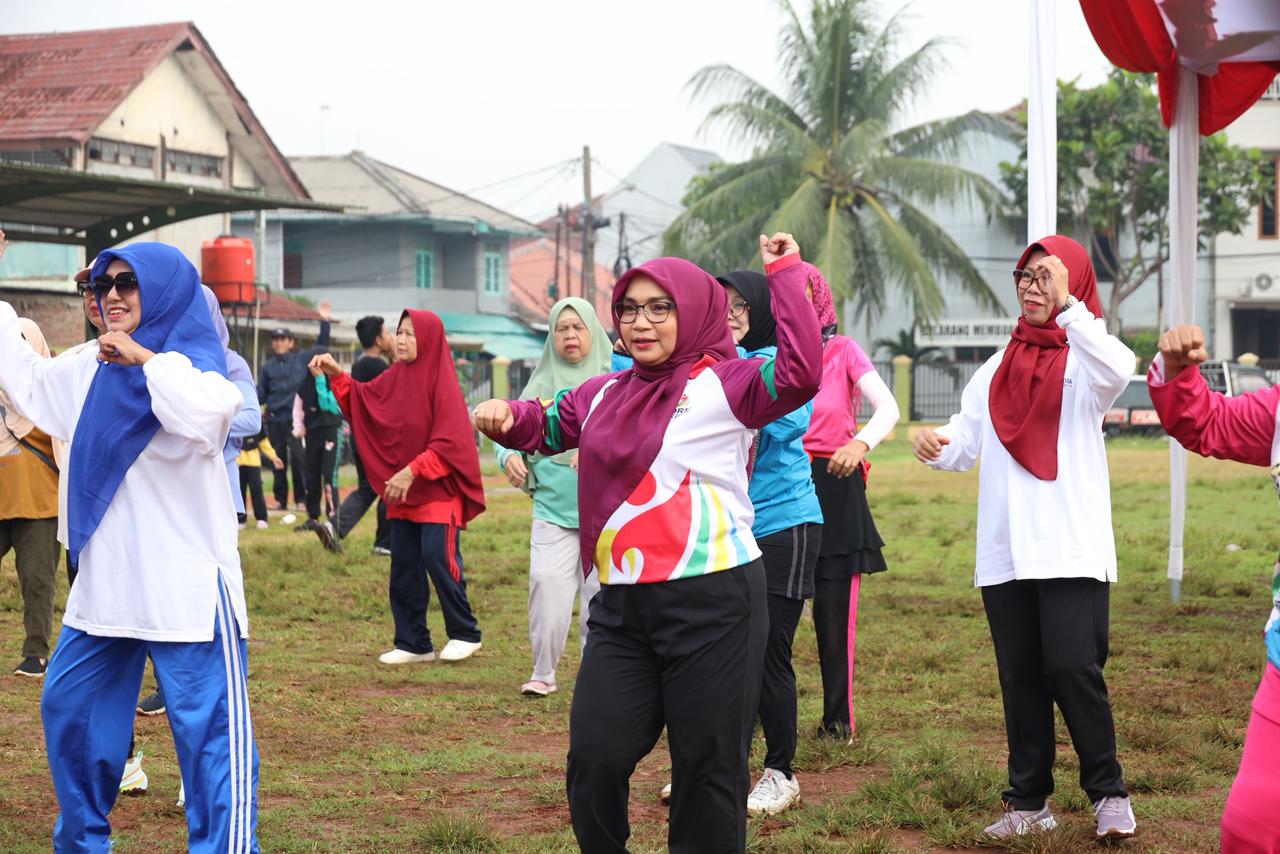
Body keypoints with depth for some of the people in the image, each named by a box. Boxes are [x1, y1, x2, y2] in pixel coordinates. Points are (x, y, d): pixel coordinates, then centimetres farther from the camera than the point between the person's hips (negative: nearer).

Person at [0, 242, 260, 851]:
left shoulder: (190, 363, -10)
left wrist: (142, 357, -24)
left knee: (209, 729, -7)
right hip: (106, 583, 8)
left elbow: (209, 411, -34)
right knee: (68, 709, 18)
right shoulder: (92, 368, 11)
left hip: (186, 586, -8)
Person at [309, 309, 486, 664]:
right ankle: (414, 644, 15)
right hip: (403, 492, 7)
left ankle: (465, 634, 5)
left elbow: (450, 443, -18)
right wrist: (336, 376, 0)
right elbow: (360, 400, 15)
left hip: (439, 490, -7)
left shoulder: (441, 382, -13)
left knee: (439, 557, -12)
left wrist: (412, 471, -22)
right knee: (403, 566, 7)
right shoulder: (395, 378, 8)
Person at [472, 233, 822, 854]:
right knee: (593, 760, 5)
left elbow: (799, 372, -20)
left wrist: (785, 273, -18)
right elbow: (545, 426, 30)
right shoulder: (603, 394, 14)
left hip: (713, 600, -6)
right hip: (622, 609, 6)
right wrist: (506, 418, 7)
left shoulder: (722, 384, -4)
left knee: (708, 768, 4)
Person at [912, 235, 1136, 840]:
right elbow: (965, 444, 10)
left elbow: (1118, 371, -24)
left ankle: (1108, 792, 3)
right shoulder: (998, 369, 17)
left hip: (1071, 548, -5)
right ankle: (1028, 801, 14)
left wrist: (1068, 306, -26)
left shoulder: (1083, 358, 2)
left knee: (1073, 668, -12)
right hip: (1004, 552, 5)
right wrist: (936, 445, -13)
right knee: (1021, 678, 7)